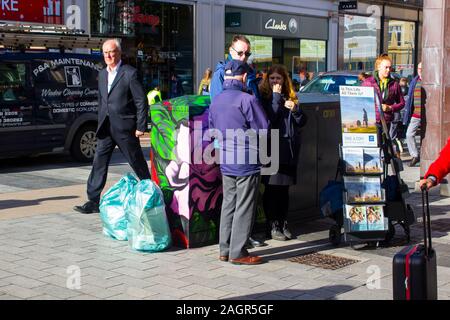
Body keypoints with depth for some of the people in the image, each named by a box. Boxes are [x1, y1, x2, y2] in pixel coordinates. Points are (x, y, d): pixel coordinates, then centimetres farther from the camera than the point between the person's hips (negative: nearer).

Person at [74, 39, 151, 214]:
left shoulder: (130, 73, -8)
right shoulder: (102, 74, 14)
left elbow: (141, 101, -9)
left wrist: (141, 126, -11)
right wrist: (101, 124, 15)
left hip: (125, 127, -6)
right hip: (106, 128, 6)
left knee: (138, 163, 7)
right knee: (99, 163, 0)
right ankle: (93, 201, 3)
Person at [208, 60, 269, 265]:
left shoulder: (215, 101, 7)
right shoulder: (247, 100, -16)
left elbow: (213, 130, 16)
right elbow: (263, 129, -11)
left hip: (225, 163, 7)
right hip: (247, 162, -7)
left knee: (228, 204, 15)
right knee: (244, 208, 0)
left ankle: (225, 249, 19)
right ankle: (238, 253, 3)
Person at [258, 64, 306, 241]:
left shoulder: (290, 96, 14)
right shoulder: (264, 96, -2)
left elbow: (300, 122, 13)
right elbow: (269, 118, -17)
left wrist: (294, 109, -5)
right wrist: (276, 96, -13)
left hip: (289, 148, 5)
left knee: (284, 189, 11)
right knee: (272, 188, -3)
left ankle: (283, 224, 19)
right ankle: (273, 226, 4)